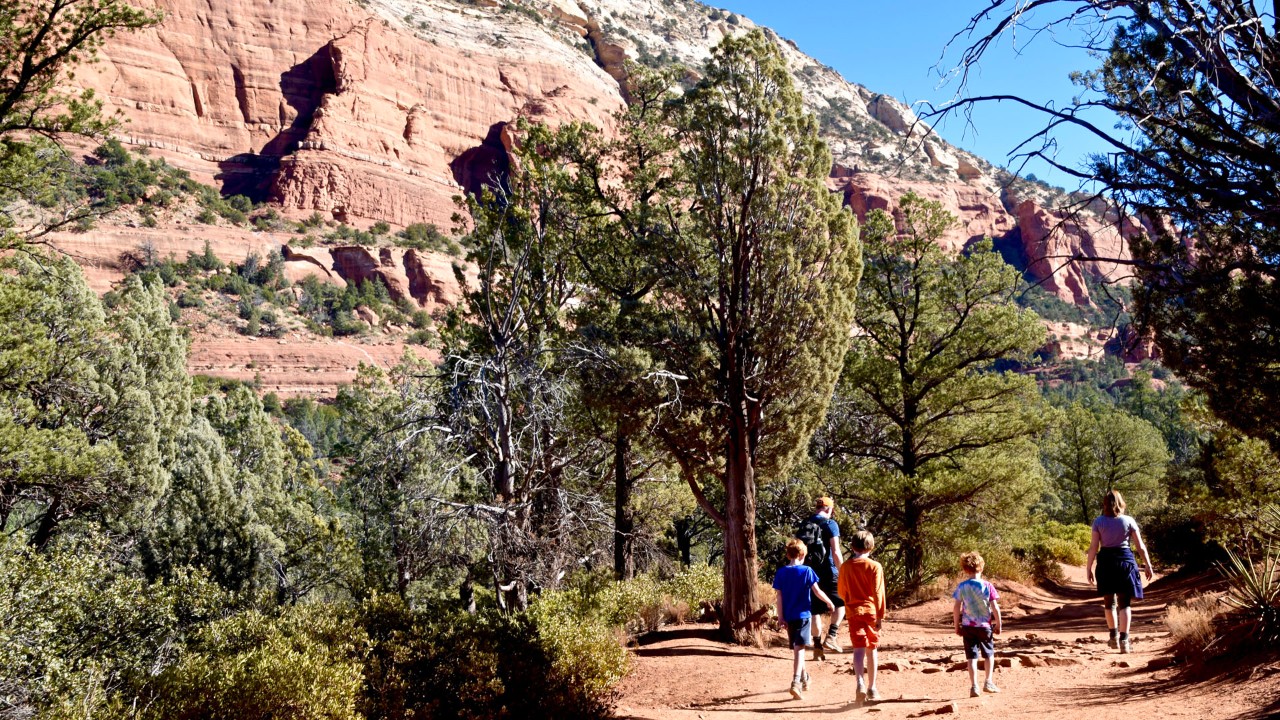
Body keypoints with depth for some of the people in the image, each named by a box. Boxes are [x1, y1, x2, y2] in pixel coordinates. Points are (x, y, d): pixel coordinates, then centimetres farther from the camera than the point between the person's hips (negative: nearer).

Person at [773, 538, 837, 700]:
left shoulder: (781, 573, 1)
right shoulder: (807, 571, -8)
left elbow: (779, 598, 1)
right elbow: (817, 592, -5)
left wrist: (781, 618, 6)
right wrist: (829, 602, 12)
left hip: (789, 617, 4)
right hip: (803, 615, -4)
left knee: (797, 648, 18)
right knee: (800, 649, -8)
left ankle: (804, 678, 37)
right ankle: (796, 682, -23)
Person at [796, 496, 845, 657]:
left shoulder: (803, 525, 9)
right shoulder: (830, 524, -8)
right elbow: (836, 552, -14)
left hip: (810, 574, 5)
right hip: (827, 572, -5)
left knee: (816, 610, 12)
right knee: (840, 603, 14)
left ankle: (817, 647, 12)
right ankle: (831, 636, -1)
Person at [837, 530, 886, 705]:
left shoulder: (845, 566, 2)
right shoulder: (875, 566, -6)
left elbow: (841, 592, 10)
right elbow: (878, 593, -10)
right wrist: (881, 615, -8)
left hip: (853, 612, 1)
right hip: (871, 611, -1)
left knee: (858, 649, -4)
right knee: (871, 649, 11)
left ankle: (860, 684, -26)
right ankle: (872, 688, 19)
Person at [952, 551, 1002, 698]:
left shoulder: (961, 587, -5)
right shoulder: (987, 586, -9)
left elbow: (956, 608, -5)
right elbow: (995, 608, -9)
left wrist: (957, 626, 6)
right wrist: (998, 625, 3)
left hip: (968, 626, 0)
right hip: (985, 626, 0)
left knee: (972, 657, 5)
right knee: (989, 654, 20)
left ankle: (974, 686, 0)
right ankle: (988, 682, 17)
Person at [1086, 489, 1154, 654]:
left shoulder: (1099, 522, -3)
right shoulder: (1128, 521, -2)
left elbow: (1093, 547, -5)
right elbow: (1140, 546, -1)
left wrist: (1088, 567, 1)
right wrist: (1148, 565, 7)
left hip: (1105, 562, 1)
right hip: (1125, 561, -1)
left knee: (1109, 601, 16)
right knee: (1124, 603, 1)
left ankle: (1114, 636, 26)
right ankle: (1123, 640, -8)